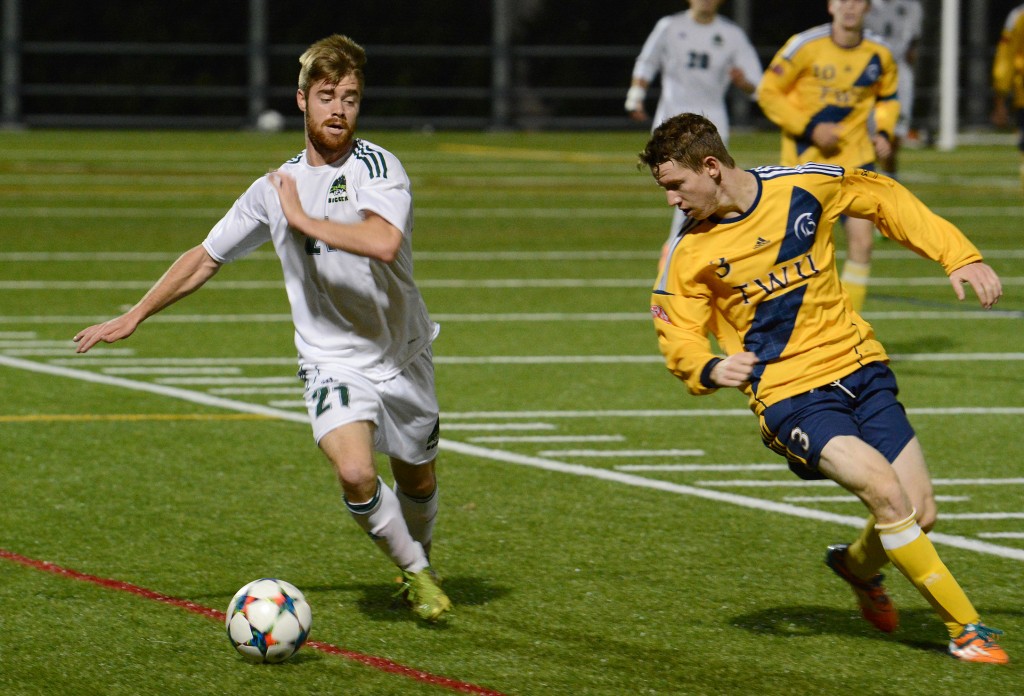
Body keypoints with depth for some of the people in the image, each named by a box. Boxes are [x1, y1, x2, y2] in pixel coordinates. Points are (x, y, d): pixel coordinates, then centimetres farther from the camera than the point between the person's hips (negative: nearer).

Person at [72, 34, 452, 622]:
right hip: (331, 360, 1)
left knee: (418, 483, 15)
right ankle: (417, 574, 2)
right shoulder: (276, 187, 0)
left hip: (402, 358, -1)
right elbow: (207, 258, 13)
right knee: (356, 473, -22)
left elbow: (383, 243, -34)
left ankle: (419, 564, 47)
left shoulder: (378, 167, -13)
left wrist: (303, 219, -24)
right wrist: (134, 317, 14)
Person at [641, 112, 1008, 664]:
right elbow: (678, 335, 3)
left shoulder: (803, 186, -5)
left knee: (919, 513, -2)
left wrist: (958, 256, 4)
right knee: (884, 488, -24)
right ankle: (966, 628, -13)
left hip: (859, 368, 3)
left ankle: (859, 564, 35)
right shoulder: (689, 254, -6)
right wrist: (711, 370, -20)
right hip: (789, 393, -3)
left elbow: (884, 198, 10)